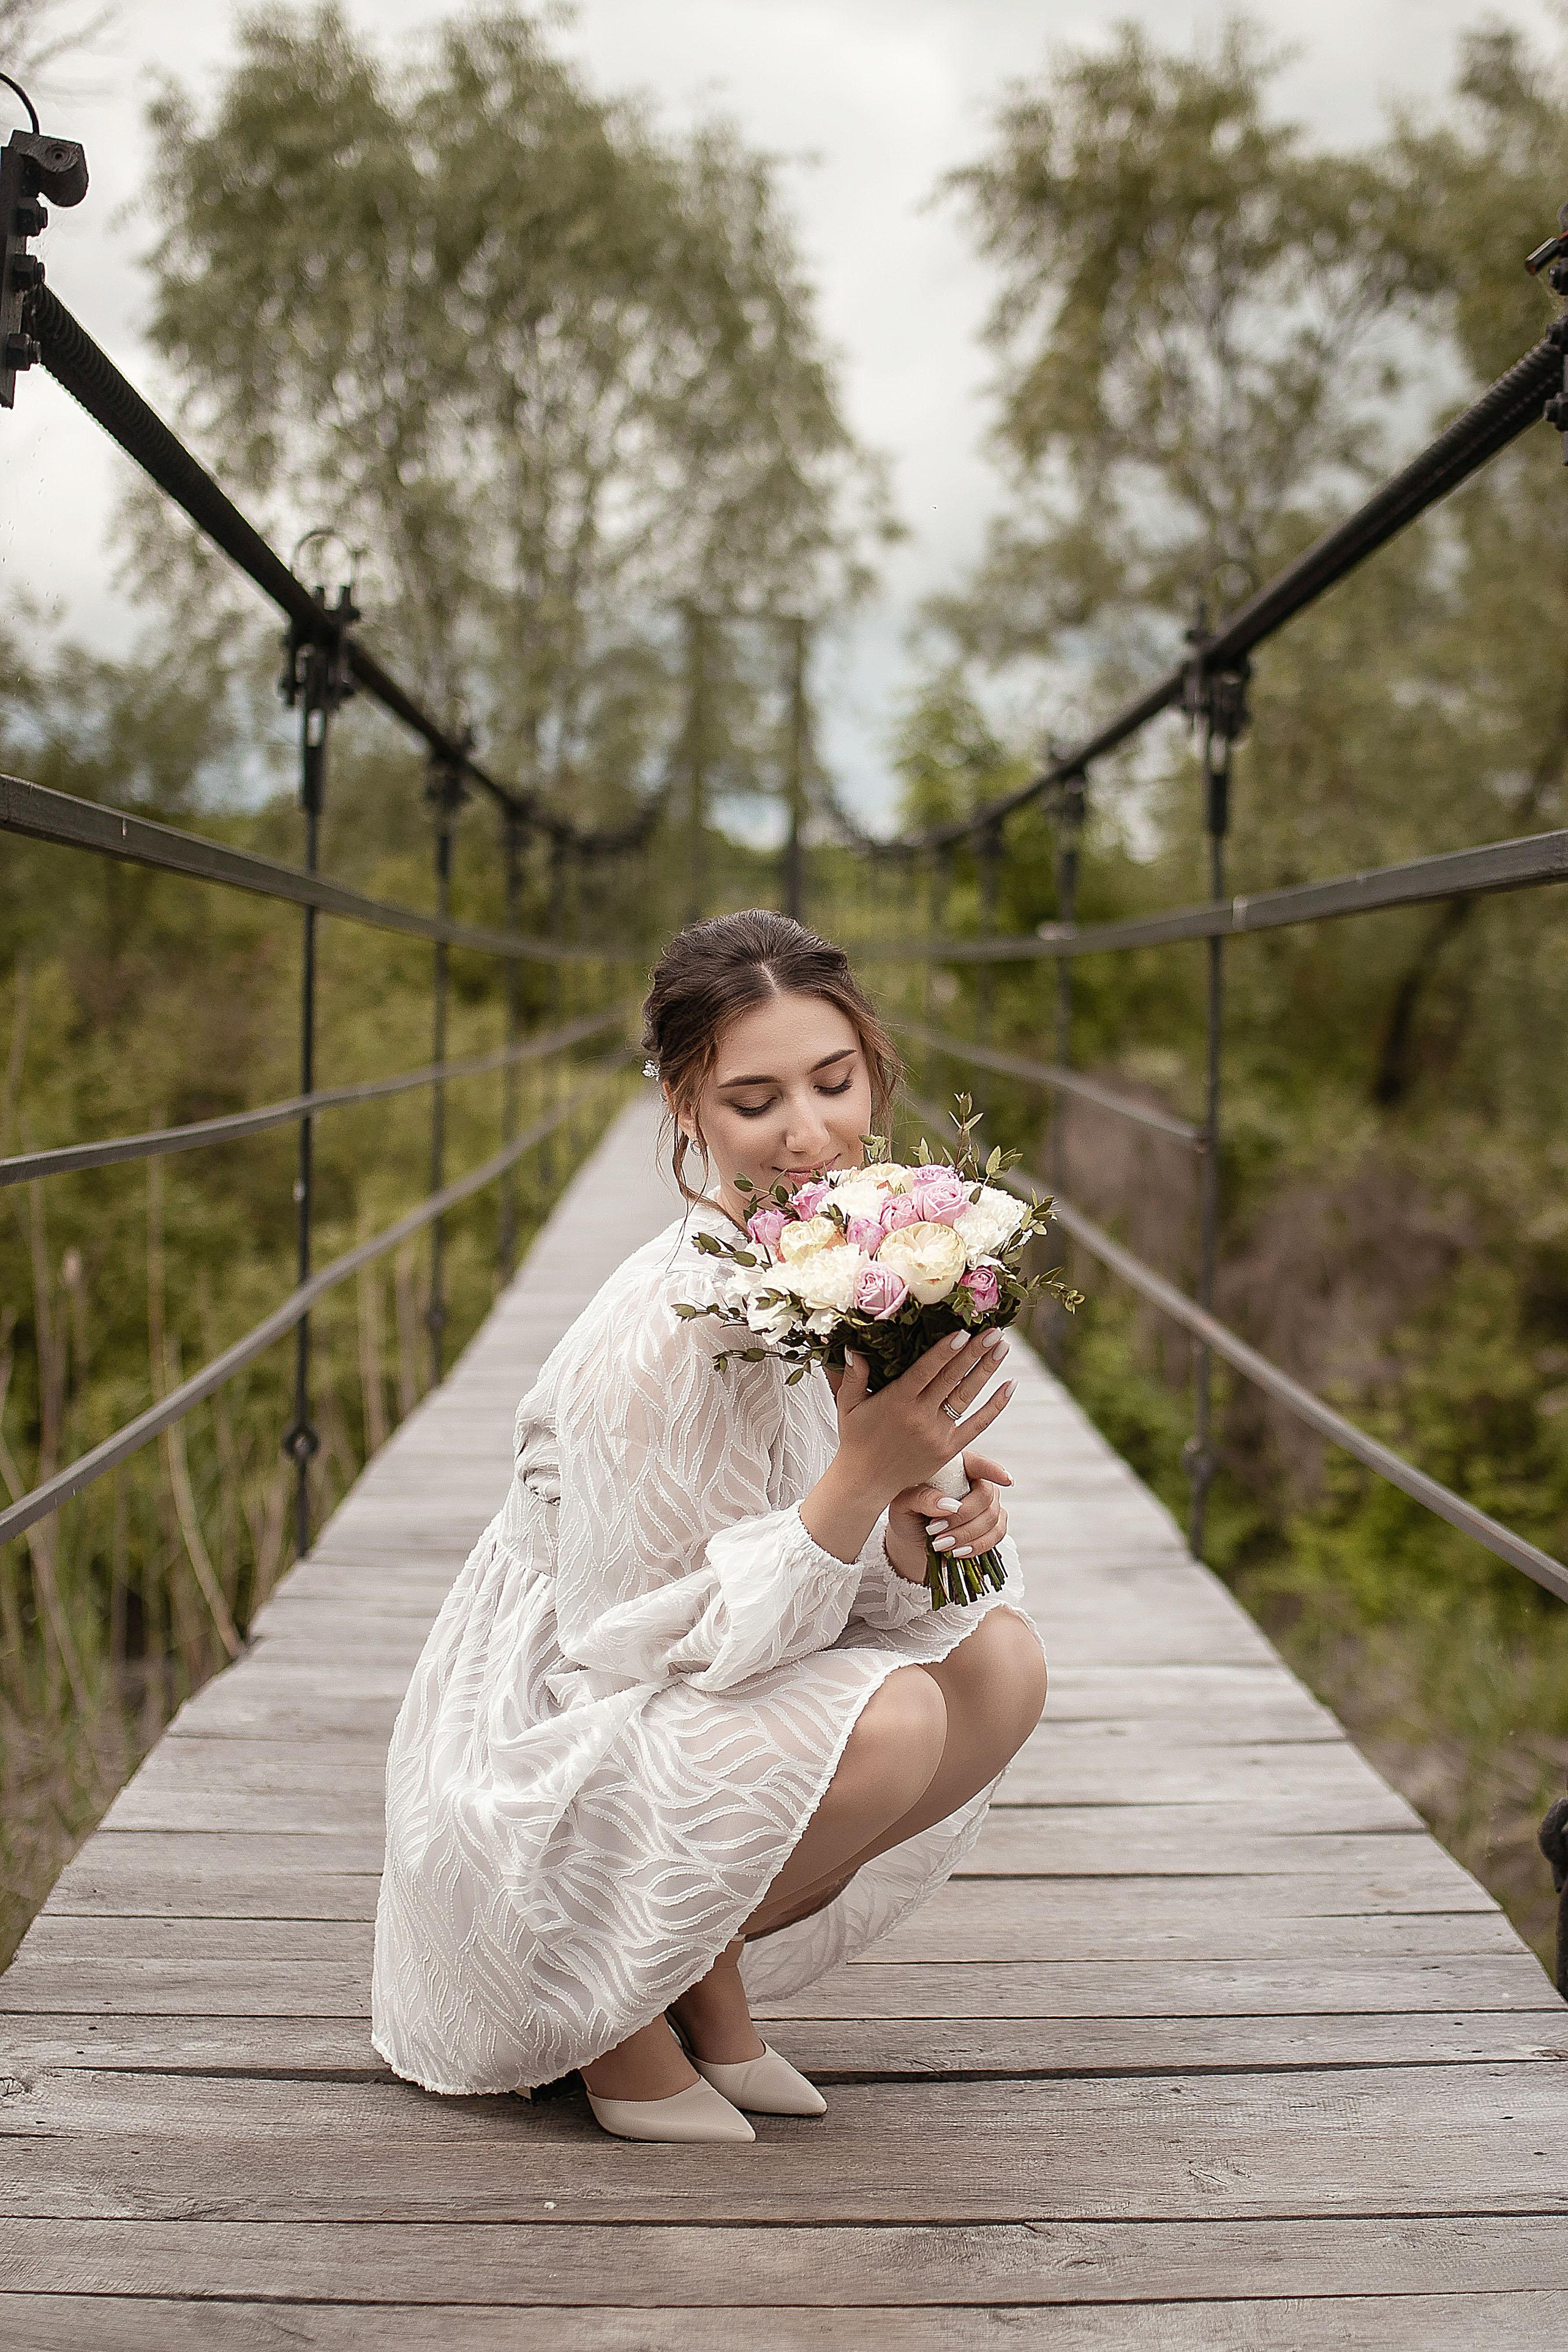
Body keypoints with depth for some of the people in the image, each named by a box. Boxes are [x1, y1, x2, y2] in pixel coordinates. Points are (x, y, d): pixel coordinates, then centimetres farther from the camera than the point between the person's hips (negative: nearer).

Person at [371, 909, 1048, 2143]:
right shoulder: (664, 1333, -28)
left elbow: (837, 1570, 3)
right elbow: (631, 1652, -26)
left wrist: (921, 1528, -20)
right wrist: (861, 1477, -33)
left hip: (697, 1719, 8)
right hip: (538, 1778, -8)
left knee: (999, 1658, -6)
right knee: (890, 1719, -28)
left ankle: (702, 1974, 8)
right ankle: (625, 2006, -3)